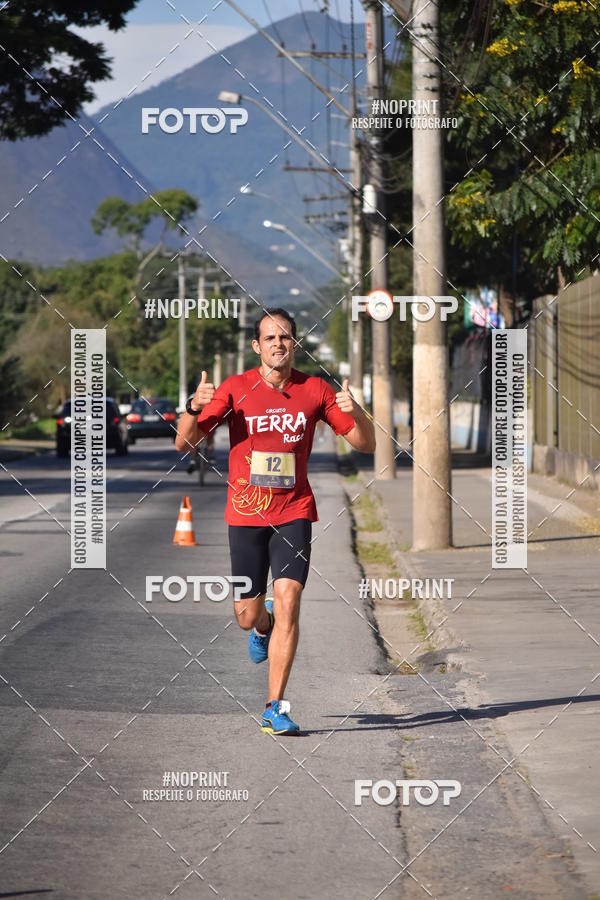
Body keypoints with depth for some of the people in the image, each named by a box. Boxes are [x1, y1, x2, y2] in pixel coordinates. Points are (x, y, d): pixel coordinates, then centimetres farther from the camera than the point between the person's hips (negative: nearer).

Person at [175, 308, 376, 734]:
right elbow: (184, 443, -5)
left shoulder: (315, 390, 0)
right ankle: (264, 626, 44)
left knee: (287, 602, -15)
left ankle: (276, 708, -9)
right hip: (246, 513, 0)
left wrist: (355, 413, -18)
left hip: (294, 512, 0)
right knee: (247, 616, 4)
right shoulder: (235, 389, -4)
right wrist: (195, 407, -26)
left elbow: (366, 444, 3)